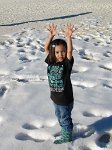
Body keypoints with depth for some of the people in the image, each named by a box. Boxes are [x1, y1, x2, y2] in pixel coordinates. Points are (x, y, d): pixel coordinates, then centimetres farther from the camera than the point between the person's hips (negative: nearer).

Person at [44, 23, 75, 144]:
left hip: (66, 99, -5)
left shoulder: (67, 63, -19)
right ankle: (65, 130, 48)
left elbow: (70, 51, -34)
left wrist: (68, 36, -43)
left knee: (65, 118, 14)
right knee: (59, 116, 25)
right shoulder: (51, 62, -6)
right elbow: (46, 48, -9)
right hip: (55, 97, 6)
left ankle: (67, 136, 35)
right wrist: (52, 35, -20)